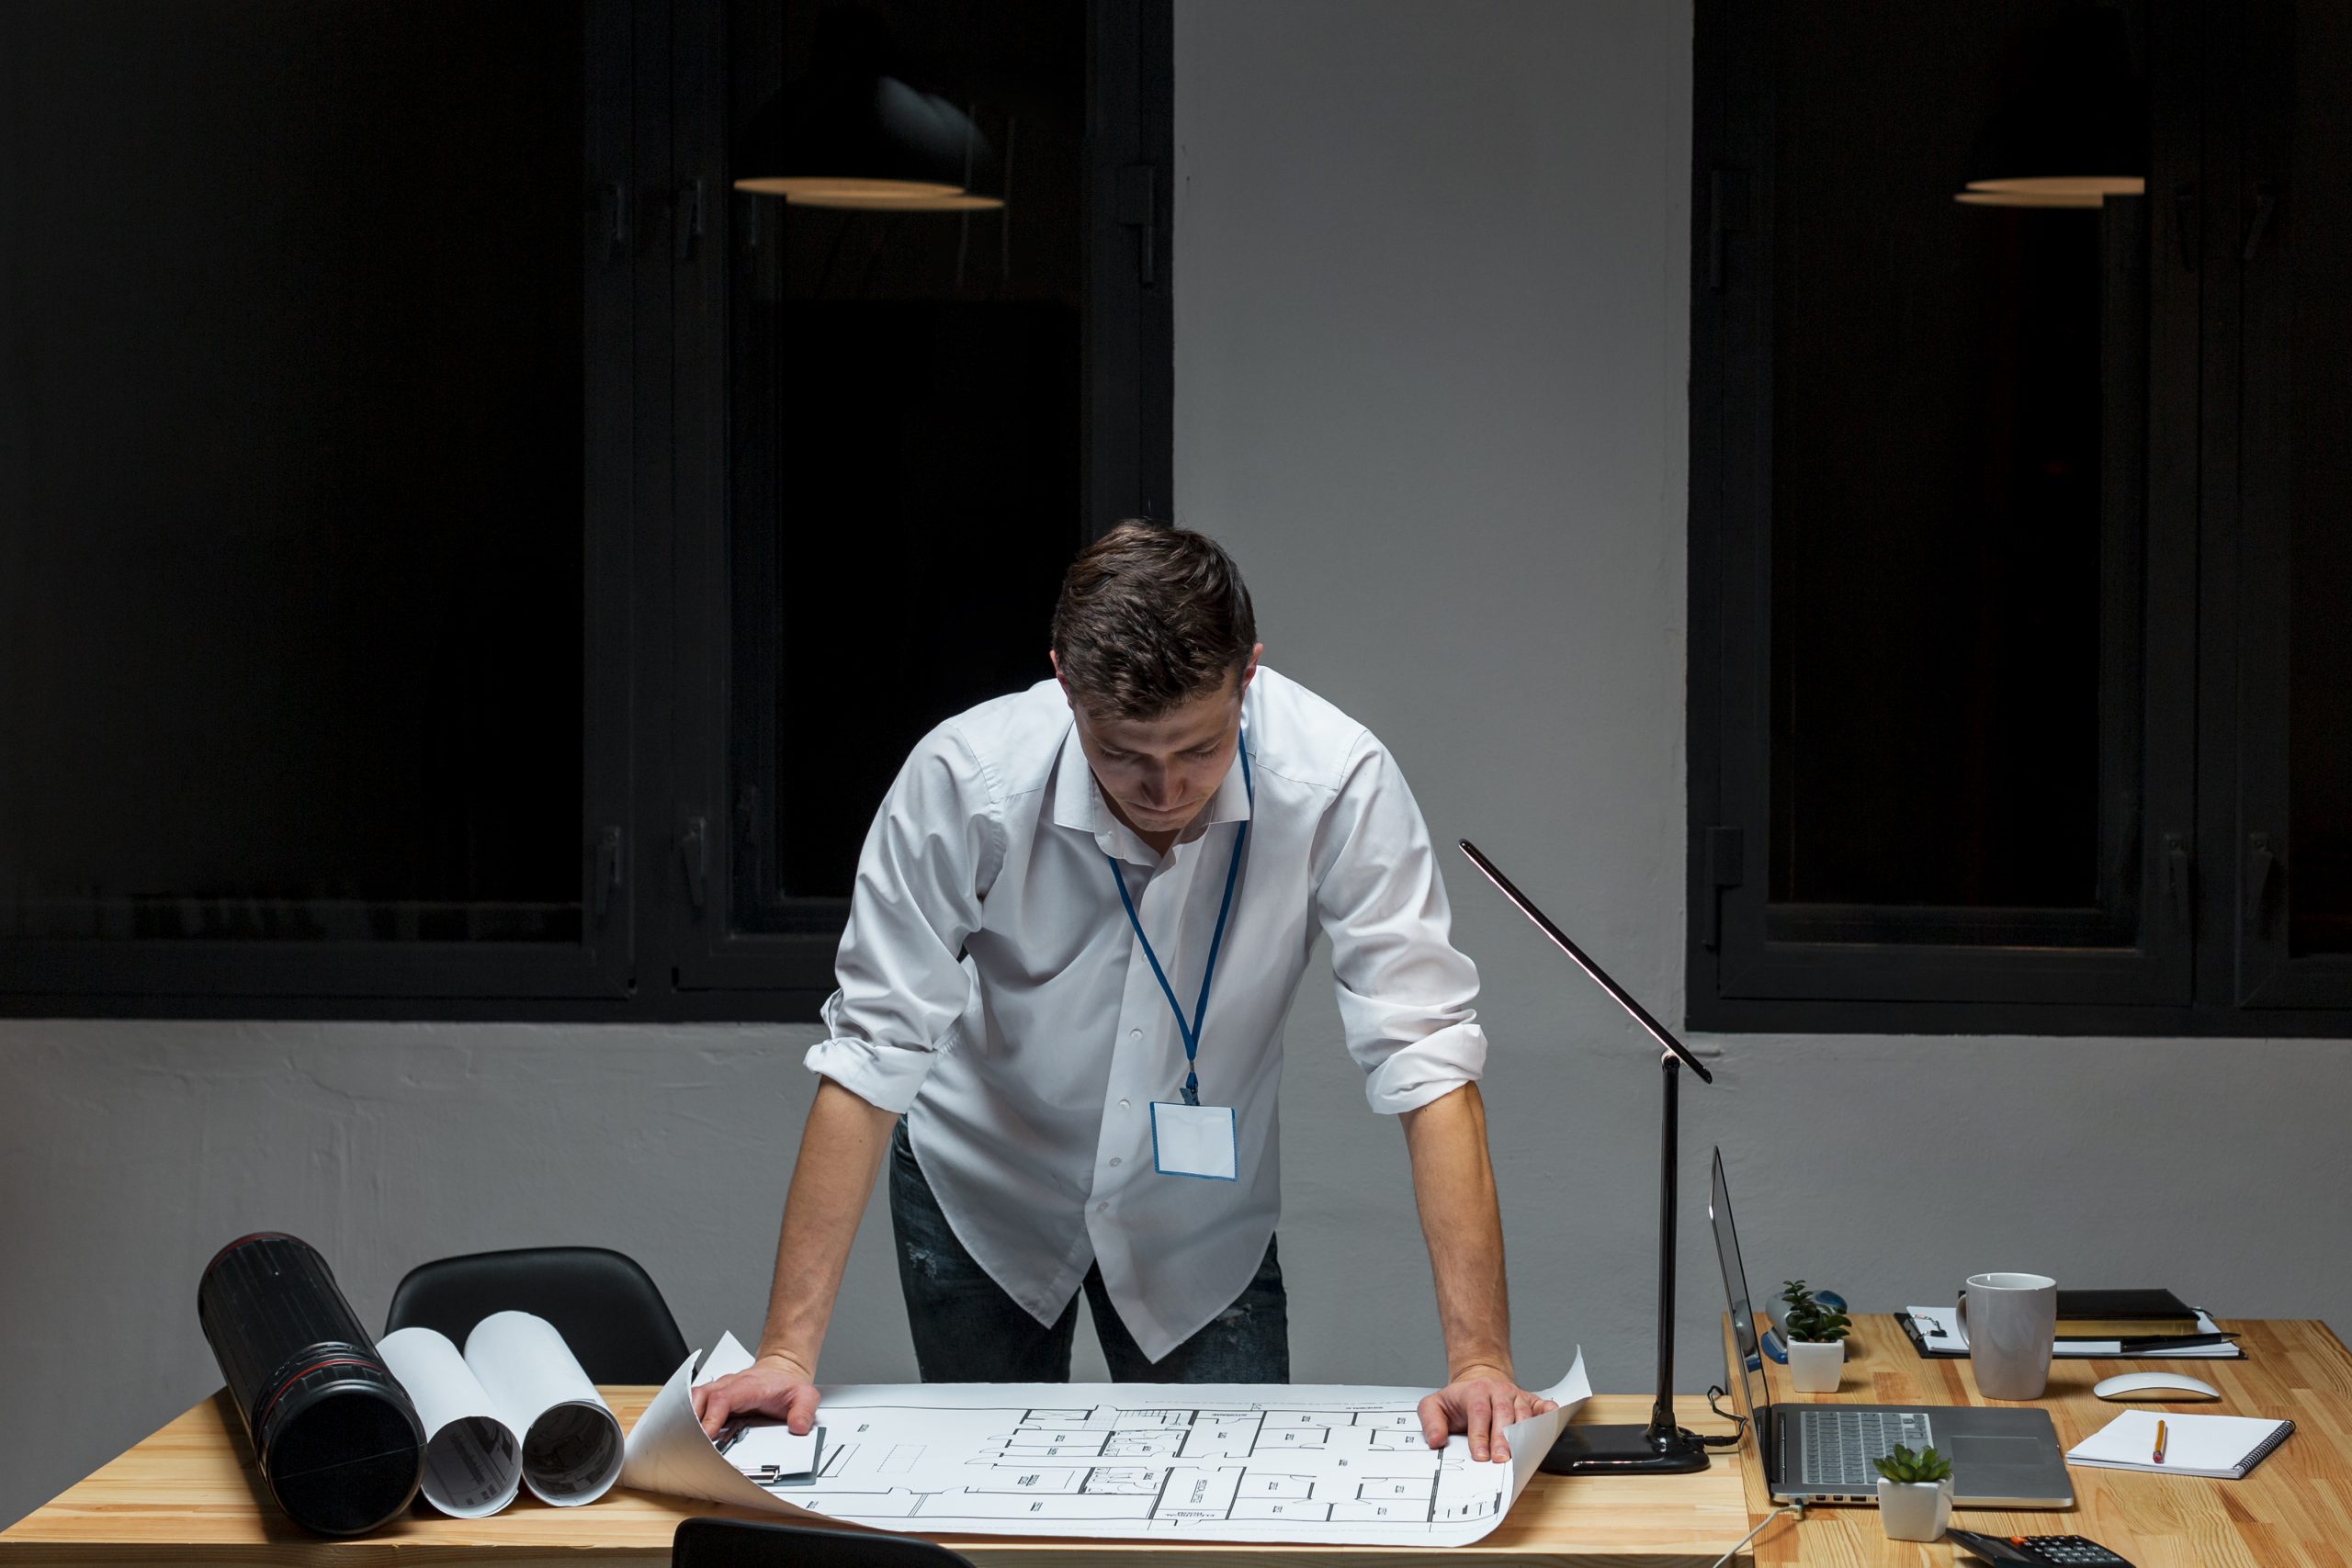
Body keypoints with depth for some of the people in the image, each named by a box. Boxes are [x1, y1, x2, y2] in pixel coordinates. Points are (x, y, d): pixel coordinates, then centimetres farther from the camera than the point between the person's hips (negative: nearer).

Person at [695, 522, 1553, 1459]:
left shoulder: (1337, 783, -29)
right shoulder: (962, 779, -29)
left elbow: (1425, 1061, -29)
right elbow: (870, 1059, -26)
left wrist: (1479, 1360, -36)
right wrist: (788, 1353, -29)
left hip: (1199, 1214, 0)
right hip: (982, 1195, 0)